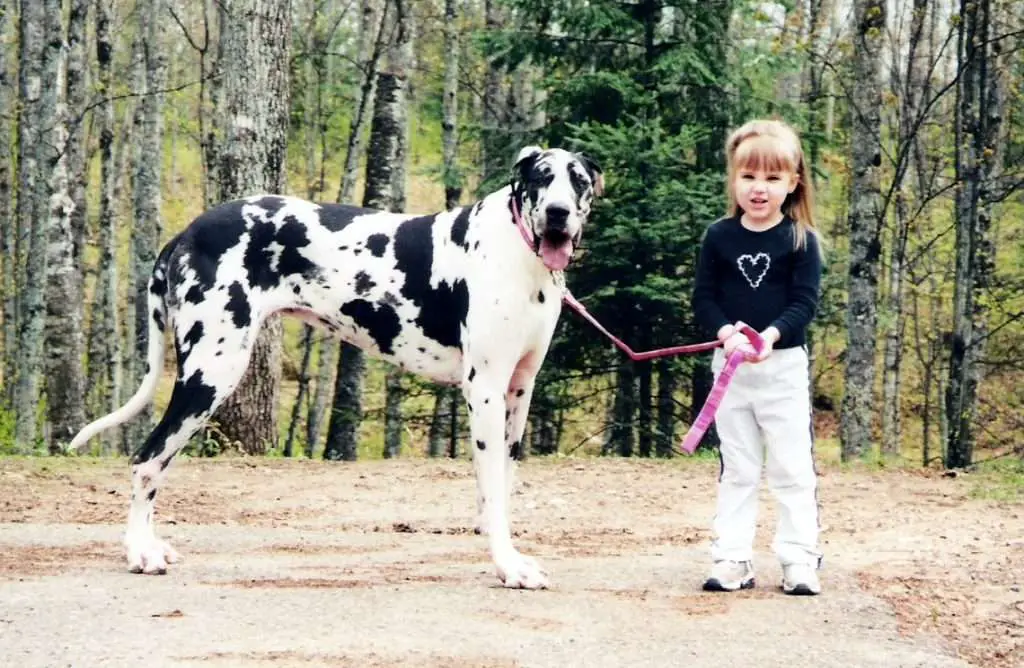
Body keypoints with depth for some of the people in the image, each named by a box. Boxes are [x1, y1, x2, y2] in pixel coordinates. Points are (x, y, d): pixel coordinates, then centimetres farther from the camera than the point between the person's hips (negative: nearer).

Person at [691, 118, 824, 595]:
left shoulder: (801, 239, -5)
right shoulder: (719, 237, 1)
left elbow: (805, 303, -9)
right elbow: (703, 298, 0)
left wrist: (772, 334, -26)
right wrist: (725, 331, -18)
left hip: (784, 364, -2)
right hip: (730, 365, 2)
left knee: (792, 467, 0)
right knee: (737, 468, 9)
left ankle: (800, 559, 5)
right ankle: (732, 558, 13)